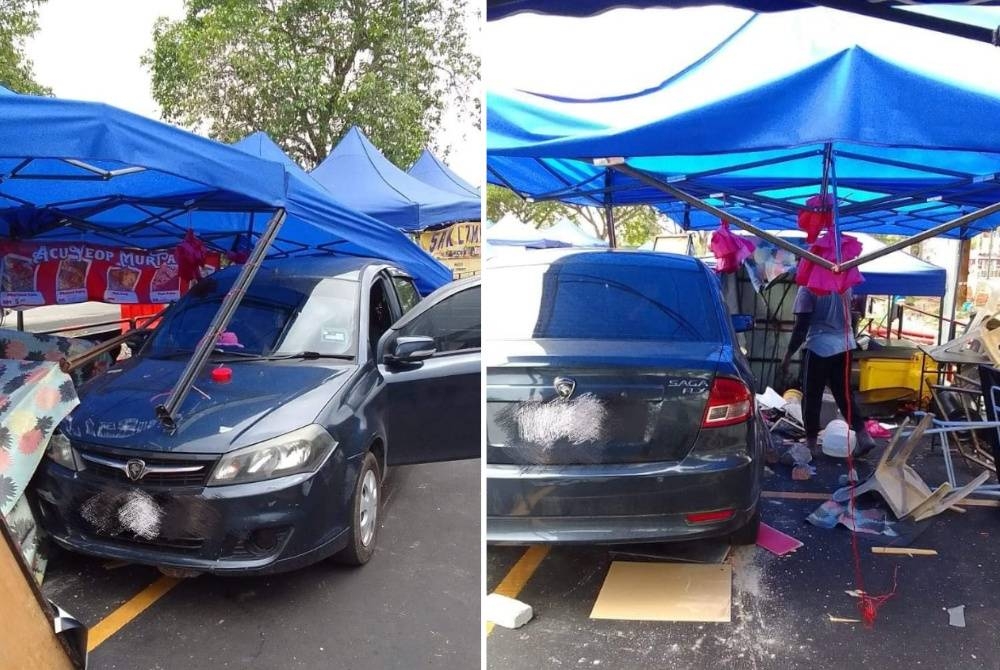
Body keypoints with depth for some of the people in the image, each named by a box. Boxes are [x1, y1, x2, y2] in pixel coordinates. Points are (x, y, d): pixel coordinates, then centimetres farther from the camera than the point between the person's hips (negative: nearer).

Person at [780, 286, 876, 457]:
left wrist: (788, 354, -8)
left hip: (819, 347, -6)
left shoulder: (808, 286, -15)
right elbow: (848, 312, 15)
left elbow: (802, 325, -15)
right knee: (844, 394, 16)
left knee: (811, 396, 5)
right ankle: (863, 436, 13)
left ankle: (811, 444, 11)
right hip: (844, 345, 6)